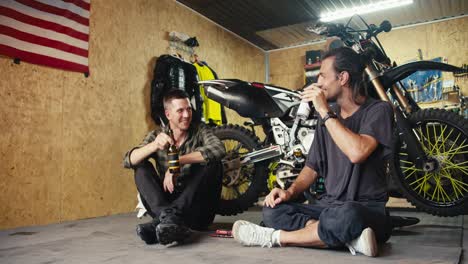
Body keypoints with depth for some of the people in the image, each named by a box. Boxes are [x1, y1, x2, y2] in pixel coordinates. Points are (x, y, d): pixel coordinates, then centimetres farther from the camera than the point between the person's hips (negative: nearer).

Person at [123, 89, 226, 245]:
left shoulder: (199, 131, 0)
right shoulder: (156, 136, 5)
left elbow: (219, 149, -22)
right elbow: (128, 161, -10)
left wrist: (179, 161, -29)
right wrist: (154, 145, -30)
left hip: (197, 210, -1)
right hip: (166, 203, 2)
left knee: (213, 164, -23)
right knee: (142, 168, -14)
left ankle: (164, 219, -35)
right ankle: (167, 216, -36)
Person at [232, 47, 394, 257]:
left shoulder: (378, 110, -7)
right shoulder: (328, 116, 13)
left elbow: (357, 152, -27)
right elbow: (313, 166, 14)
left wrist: (324, 111, -19)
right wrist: (290, 191, -5)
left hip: (368, 209, -6)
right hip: (329, 205, 6)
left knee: (345, 216, -41)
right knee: (272, 211, -15)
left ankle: (275, 237, -18)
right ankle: (350, 237, -25)